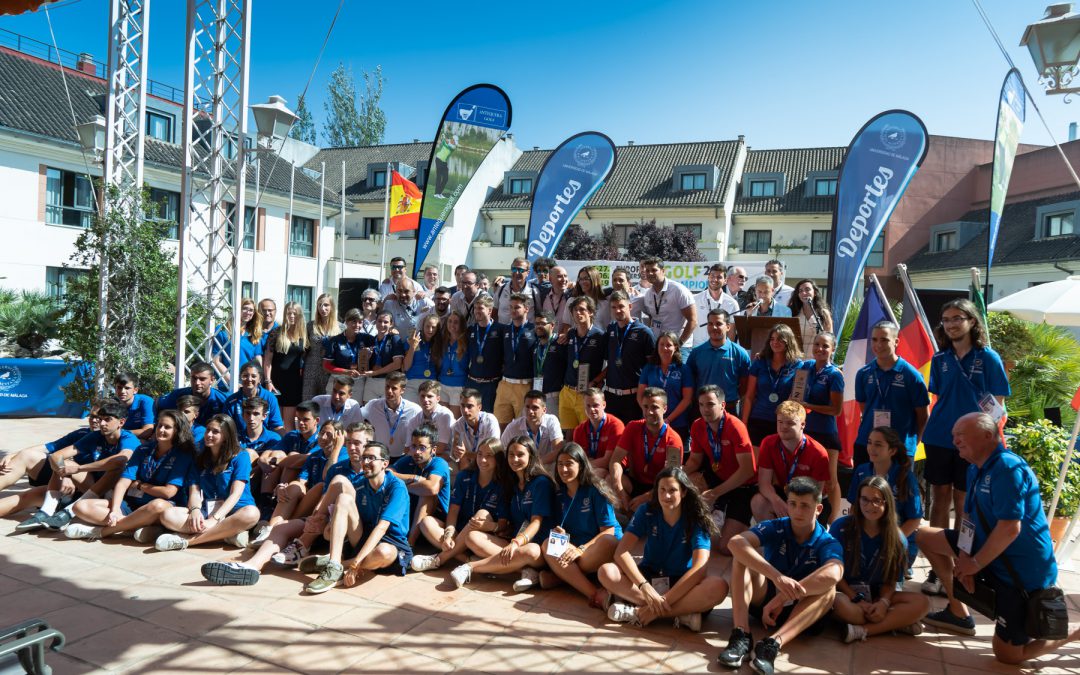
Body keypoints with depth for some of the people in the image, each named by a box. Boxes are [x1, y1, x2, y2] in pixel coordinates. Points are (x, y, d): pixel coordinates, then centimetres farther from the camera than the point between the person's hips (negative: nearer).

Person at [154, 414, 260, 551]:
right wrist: (195, 510, -19)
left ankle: (186, 540, -32)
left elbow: (235, 494, -9)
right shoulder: (200, 459, 16)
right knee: (168, 515, -22)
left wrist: (215, 518, -23)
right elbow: (194, 492, 4)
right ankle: (229, 532, -28)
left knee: (251, 513, -38)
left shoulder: (240, 457, 2)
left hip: (232, 510, -4)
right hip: (206, 510, 4)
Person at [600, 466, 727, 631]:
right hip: (649, 576, 2)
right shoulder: (646, 512, -9)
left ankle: (639, 612, -32)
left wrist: (664, 600, -33)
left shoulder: (696, 520, -14)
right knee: (607, 572, -27)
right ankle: (682, 613, -29)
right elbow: (622, 552, -18)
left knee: (719, 587, -34)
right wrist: (645, 587, -34)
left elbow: (700, 568, -25)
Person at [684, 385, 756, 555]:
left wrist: (716, 492, -28)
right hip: (718, 477, 6)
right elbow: (695, 460, 4)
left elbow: (747, 470, -26)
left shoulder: (735, 426, -24)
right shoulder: (697, 426, -7)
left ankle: (743, 526, 19)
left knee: (726, 547, -16)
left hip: (743, 486, -6)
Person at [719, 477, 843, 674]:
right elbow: (735, 543, -32)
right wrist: (776, 576, -45)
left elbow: (833, 575, -38)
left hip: (799, 609, -1)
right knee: (744, 555, -22)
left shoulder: (828, 544, -13)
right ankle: (741, 635, -37)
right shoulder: (775, 528, -11)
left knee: (828, 587, -30)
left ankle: (773, 643, -47)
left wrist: (783, 597, -41)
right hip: (764, 598, 1)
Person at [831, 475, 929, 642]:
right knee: (838, 603, -39)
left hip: (877, 597, 3)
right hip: (847, 593, -3)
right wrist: (857, 600, -16)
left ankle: (862, 630, -29)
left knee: (922, 602, -21)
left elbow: (891, 580, 2)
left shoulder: (897, 538, 2)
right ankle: (897, 623, -22)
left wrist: (884, 602, -19)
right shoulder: (841, 527, -7)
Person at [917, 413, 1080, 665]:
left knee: (1008, 655, -3)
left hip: (1023, 572, -9)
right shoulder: (976, 470, 8)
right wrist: (964, 558, -7)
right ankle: (959, 613, 17)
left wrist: (975, 564, -18)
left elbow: (1010, 529, -28)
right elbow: (970, 519, 8)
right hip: (994, 556, 9)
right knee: (925, 537, 10)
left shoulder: (1008, 468, -23)